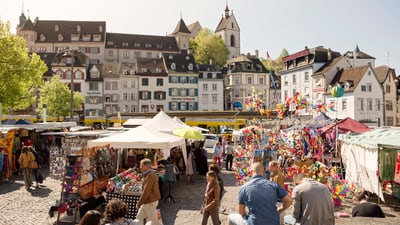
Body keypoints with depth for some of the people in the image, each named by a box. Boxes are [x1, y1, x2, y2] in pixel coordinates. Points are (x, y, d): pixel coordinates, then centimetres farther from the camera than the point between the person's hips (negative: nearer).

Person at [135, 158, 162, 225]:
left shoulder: (150, 175, -23)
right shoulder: (148, 174, 8)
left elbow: (146, 192, -24)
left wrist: (139, 204, -17)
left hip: (150, 203, -10)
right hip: (147, 202, 10)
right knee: (139, 217, 16)